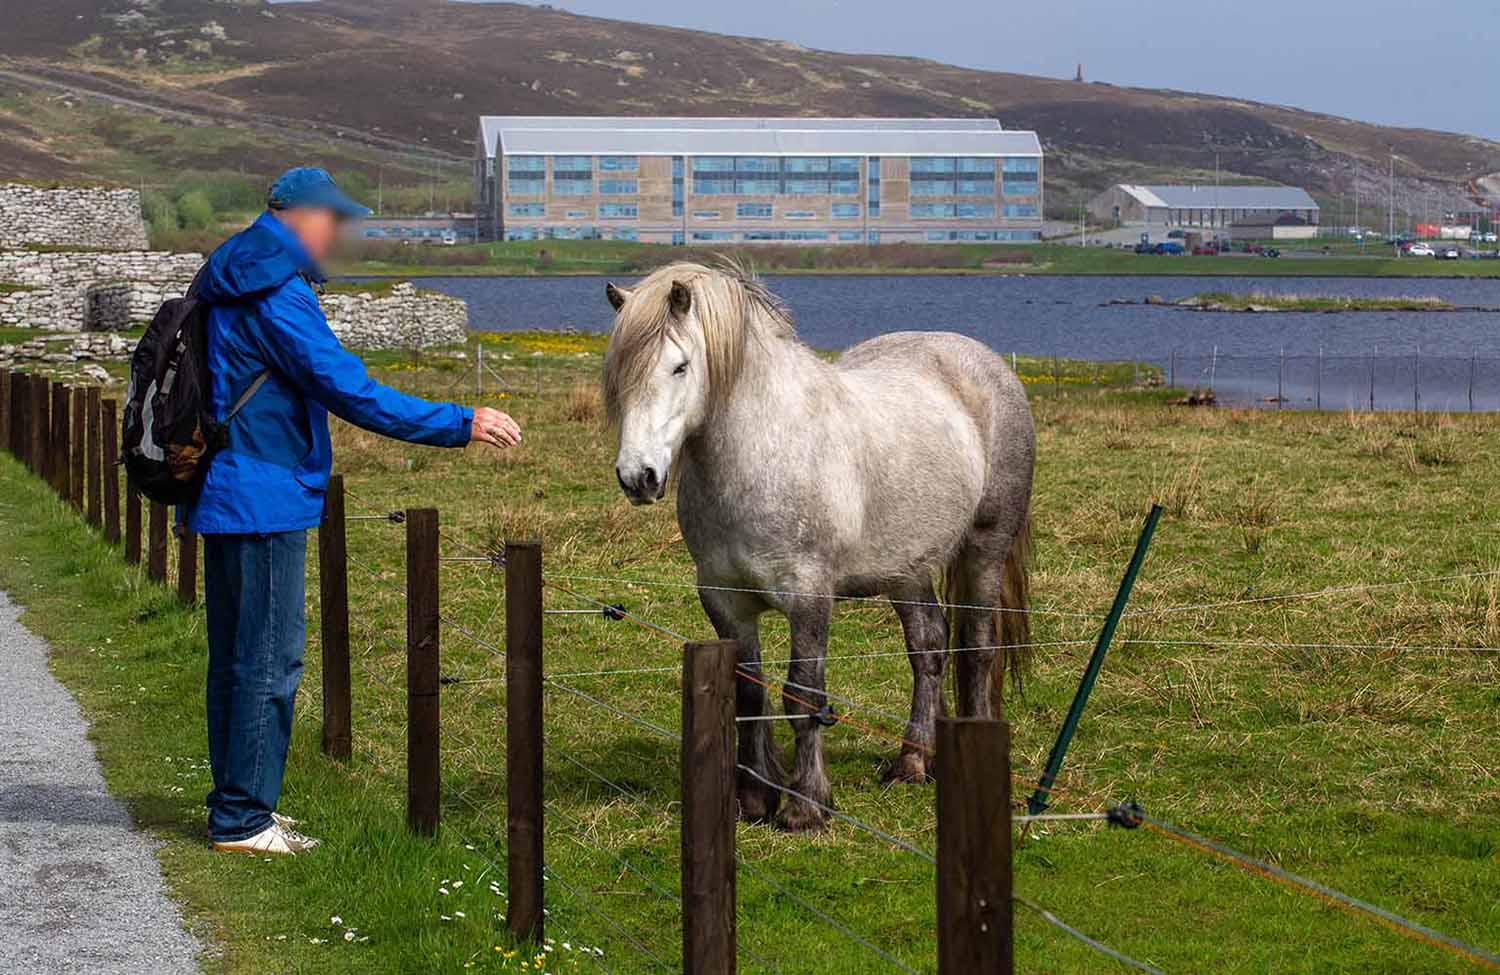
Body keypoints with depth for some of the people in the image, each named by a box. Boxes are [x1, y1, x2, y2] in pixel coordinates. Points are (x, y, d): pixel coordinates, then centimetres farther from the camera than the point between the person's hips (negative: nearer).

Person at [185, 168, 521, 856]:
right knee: (268, 661, -4)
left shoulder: (230, 286, 14)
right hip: (265, 498, -10)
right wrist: (461, 425, -19)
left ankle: (237, 808, 23)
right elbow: (352, 394, -21)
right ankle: (242, 820, 0)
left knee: (235, 658, 15)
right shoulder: (278, 295, -18)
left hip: (224, 496, 10)